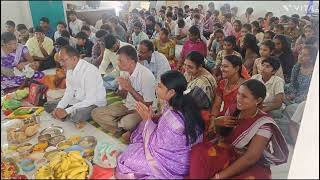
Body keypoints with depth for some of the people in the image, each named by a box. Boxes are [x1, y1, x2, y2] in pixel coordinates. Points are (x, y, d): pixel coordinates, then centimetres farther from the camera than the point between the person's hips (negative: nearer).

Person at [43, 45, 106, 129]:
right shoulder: (70, 69, 0)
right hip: (76, 101, 8)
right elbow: (69, 92, 6)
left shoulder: (90, 71, -27)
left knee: (77, 115, -37)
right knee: (48, 106, 7)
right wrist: (59, 108, -11)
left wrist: (66, 111, -27)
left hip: (93, 103, -8)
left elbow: (90, 100, -28)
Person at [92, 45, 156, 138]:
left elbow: (148, 105, -18)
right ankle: (125, 131, -13)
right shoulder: (125, 71, -3)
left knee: (128, 122, -38)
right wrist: (123, 88, -14)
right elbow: (123, 95, 10)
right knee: (96, 113, -6)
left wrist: (130, 88, -23)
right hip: (127, 106, 7)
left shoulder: (146, 75, -23)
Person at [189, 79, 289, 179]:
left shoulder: (263, 124, -21)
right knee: (199, 152, -24)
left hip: (252, 166, -4)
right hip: (227, 153, 5)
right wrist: (217, 123, -16)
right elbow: (220, 134, 9)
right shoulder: (233, 110, -5)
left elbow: (250, 158, -25)